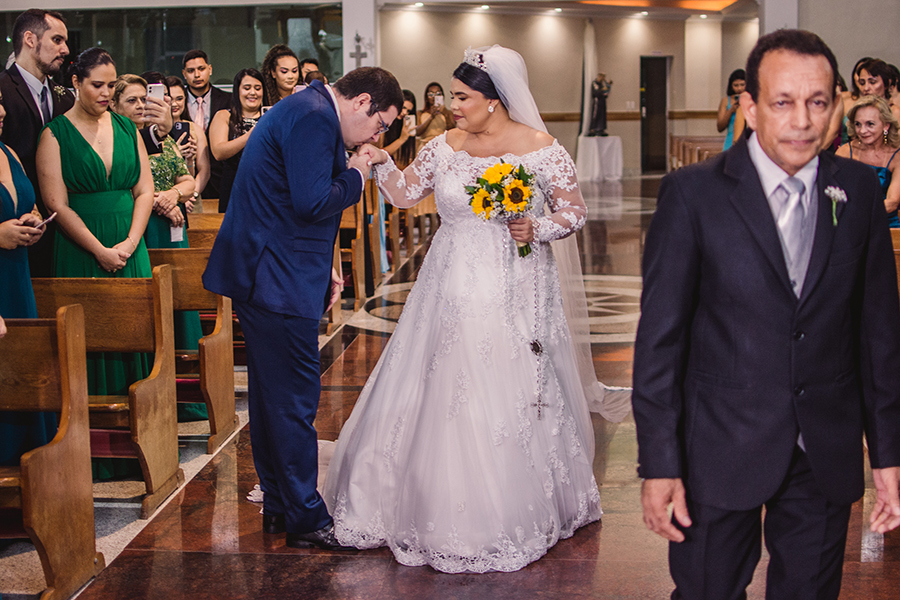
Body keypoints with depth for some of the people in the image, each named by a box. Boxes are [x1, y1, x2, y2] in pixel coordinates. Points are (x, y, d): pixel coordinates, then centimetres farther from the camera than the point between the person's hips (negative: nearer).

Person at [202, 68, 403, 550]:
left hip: (264, 274, 11)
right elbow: (313, 203, -24)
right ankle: (305, 520, 4)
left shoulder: (308, 110, 18)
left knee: (272, 394, 16)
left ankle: (278, 506, 27)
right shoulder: (315, 117, -16)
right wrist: (355, 176, -7)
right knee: (295, 398, -4)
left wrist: (323, 270, 19)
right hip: (280, 280, -11)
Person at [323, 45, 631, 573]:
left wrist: (539, 229, -18)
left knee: (510, 398, 0)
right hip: (453, 291, 4)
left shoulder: (540, 148, -6)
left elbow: (575, 211, -1)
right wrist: (379, 157, -2)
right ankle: (445, 510, 19)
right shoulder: (445, 147, 5)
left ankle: (517, 515, 17)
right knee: (441, 395, 4)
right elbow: (404, 194, 13)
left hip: (513, 295, -4)